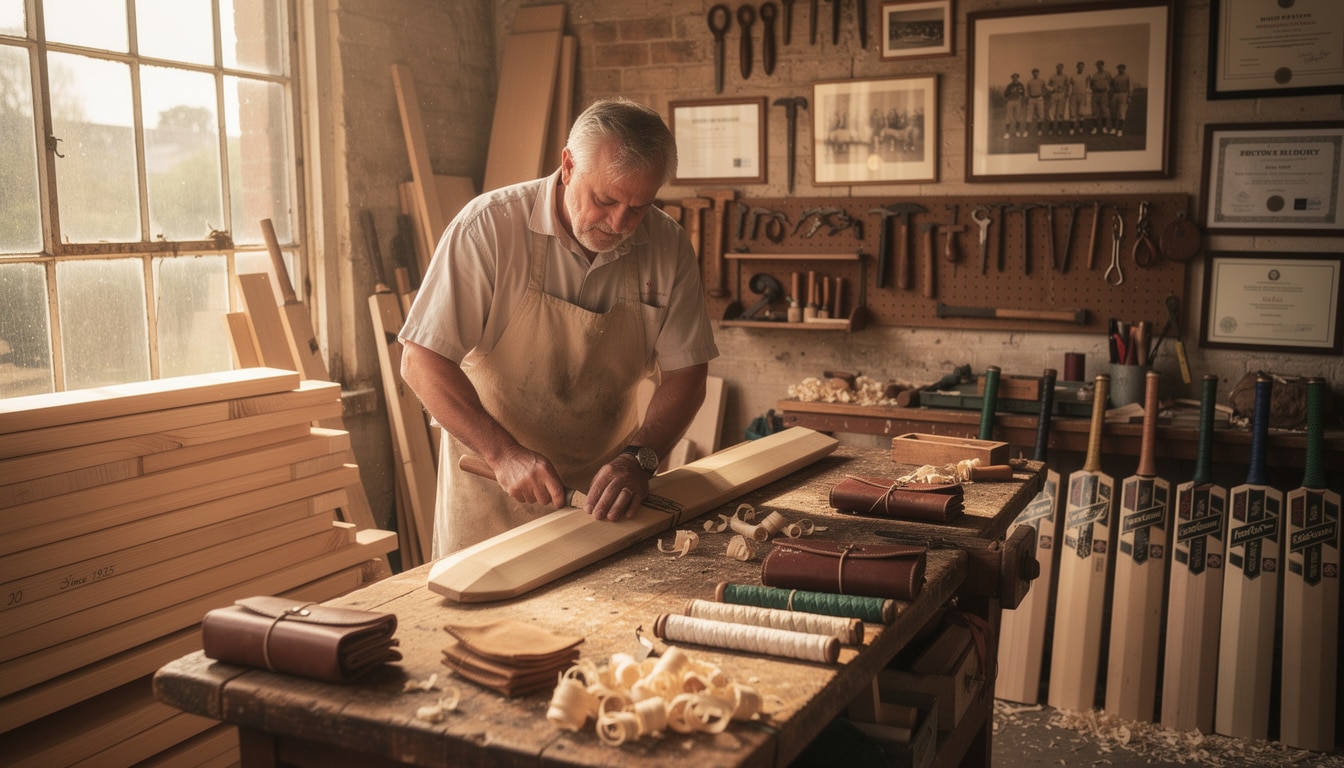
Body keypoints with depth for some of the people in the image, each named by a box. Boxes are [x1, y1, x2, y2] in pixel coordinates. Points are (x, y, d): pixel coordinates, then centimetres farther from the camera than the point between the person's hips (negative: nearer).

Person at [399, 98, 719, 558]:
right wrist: (505, 453, -26)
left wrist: (639, 456, -21)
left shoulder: (668, 247, -9)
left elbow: (685, 374, -4)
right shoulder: (489, 226, -19)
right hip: (493, 481, -2)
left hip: (605, 488, 3)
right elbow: (422, 363, -17)